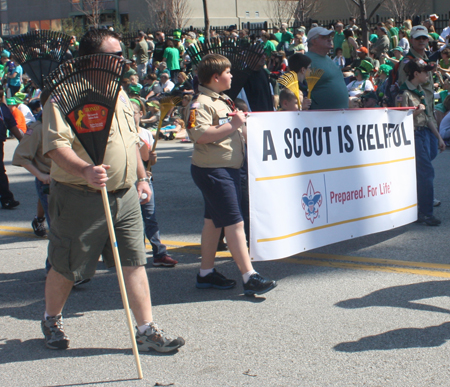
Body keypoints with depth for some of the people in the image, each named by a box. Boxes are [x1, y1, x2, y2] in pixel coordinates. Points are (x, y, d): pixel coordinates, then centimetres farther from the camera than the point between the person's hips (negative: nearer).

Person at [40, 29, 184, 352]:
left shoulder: (118, 92, 13)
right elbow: (55, 146, -23)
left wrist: (141, 177, 22)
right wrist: (85, 171, -37)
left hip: (124, 195, 6)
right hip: (80, 198, -6)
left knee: (134, 262, 4)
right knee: (66, 268, 9)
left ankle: (147, 330, 11)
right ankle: (52, 321, 33)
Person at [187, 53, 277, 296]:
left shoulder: (223, 101, 18)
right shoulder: (201, 103, -16)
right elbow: (199, 134, -29)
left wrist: (241, 121, 14)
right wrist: (233, 125, -24)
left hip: (228, 169, 11)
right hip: (212, 170, -11)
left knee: (214, 220, 14)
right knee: (234, 223, -11)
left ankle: (206, 273, 23)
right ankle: (249, 278, -9)